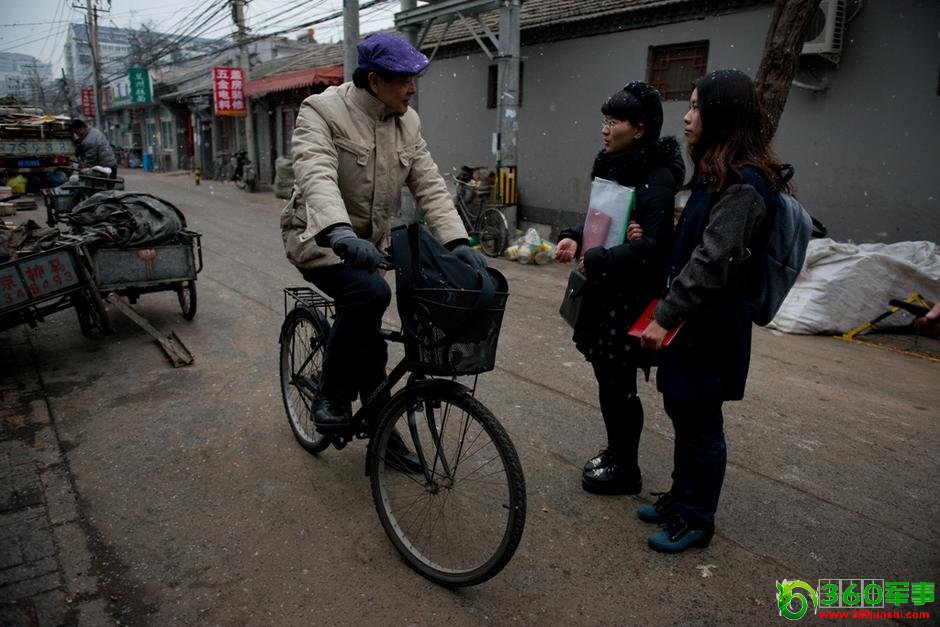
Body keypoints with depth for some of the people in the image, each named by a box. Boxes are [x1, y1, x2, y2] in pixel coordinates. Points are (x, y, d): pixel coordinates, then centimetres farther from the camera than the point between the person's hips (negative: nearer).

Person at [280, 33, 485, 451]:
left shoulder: (407, 123, 2)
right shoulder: (323, 112, -16)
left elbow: (428, 185, -2)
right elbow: (316, 175, -32)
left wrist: (457, 241, -16)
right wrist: (340, 233, -51)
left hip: (368, 243, 6)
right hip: (318, 237, -6)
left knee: (370, 340, 10)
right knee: (370, 293, -33)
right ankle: (331, 397, -13)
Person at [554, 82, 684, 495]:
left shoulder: (657, 178, -16)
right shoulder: (614, 166, 9)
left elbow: (654, 243, -24)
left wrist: (597, 260, -20)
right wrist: (574, 238, -1)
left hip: (631, 297, -8)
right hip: (605, 290, 8)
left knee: (617, 384, 2)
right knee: (608, 377, 16)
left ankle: (625, 470, 21)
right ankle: (615, 452, 35)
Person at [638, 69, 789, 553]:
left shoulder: (744, 185, -19)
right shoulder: (719, 176, 12)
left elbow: (712, 261, -24)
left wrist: (665, 317, -22)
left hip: (710, 327, -9)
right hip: (692, 320, 9)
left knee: (700, 423, 4)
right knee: (681, 410, 18)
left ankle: (696, 519, 22)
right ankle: (681, 498, 35)